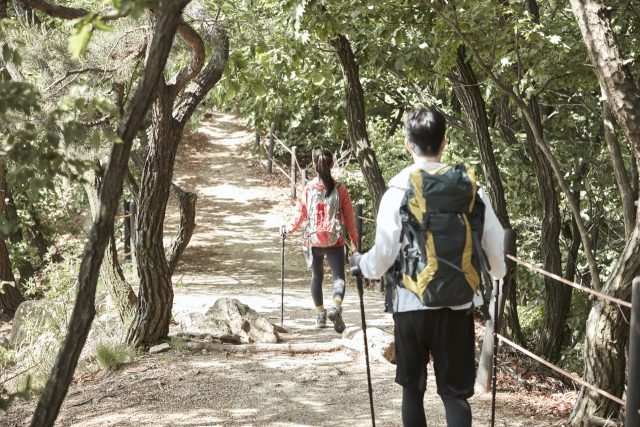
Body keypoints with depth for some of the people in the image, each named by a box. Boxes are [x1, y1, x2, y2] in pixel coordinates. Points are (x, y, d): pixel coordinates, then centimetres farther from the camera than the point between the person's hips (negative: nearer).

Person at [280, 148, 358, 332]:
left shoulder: (307, 189, -5)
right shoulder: (340, 189, -5)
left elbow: (299, 216, 0)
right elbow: (349, 217, 0)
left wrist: (286, 229, 20)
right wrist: (355, 239, 13)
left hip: (313, 242, 2)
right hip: (335, 242, -1)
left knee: (317, 277, 20)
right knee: (339, 277, -2)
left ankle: (320, 315, 26)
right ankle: (336, 307, -30)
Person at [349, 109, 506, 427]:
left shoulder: (397, 192, -7)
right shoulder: (471, 190, -2)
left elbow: (383, 255, -10)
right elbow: (496, 245, 3)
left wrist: (361, 264, 13)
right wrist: (497, 272, 25)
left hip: (411, 305, -1)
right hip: (458, 306, 1)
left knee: (412, 388, 16)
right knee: (455, 393, 4)